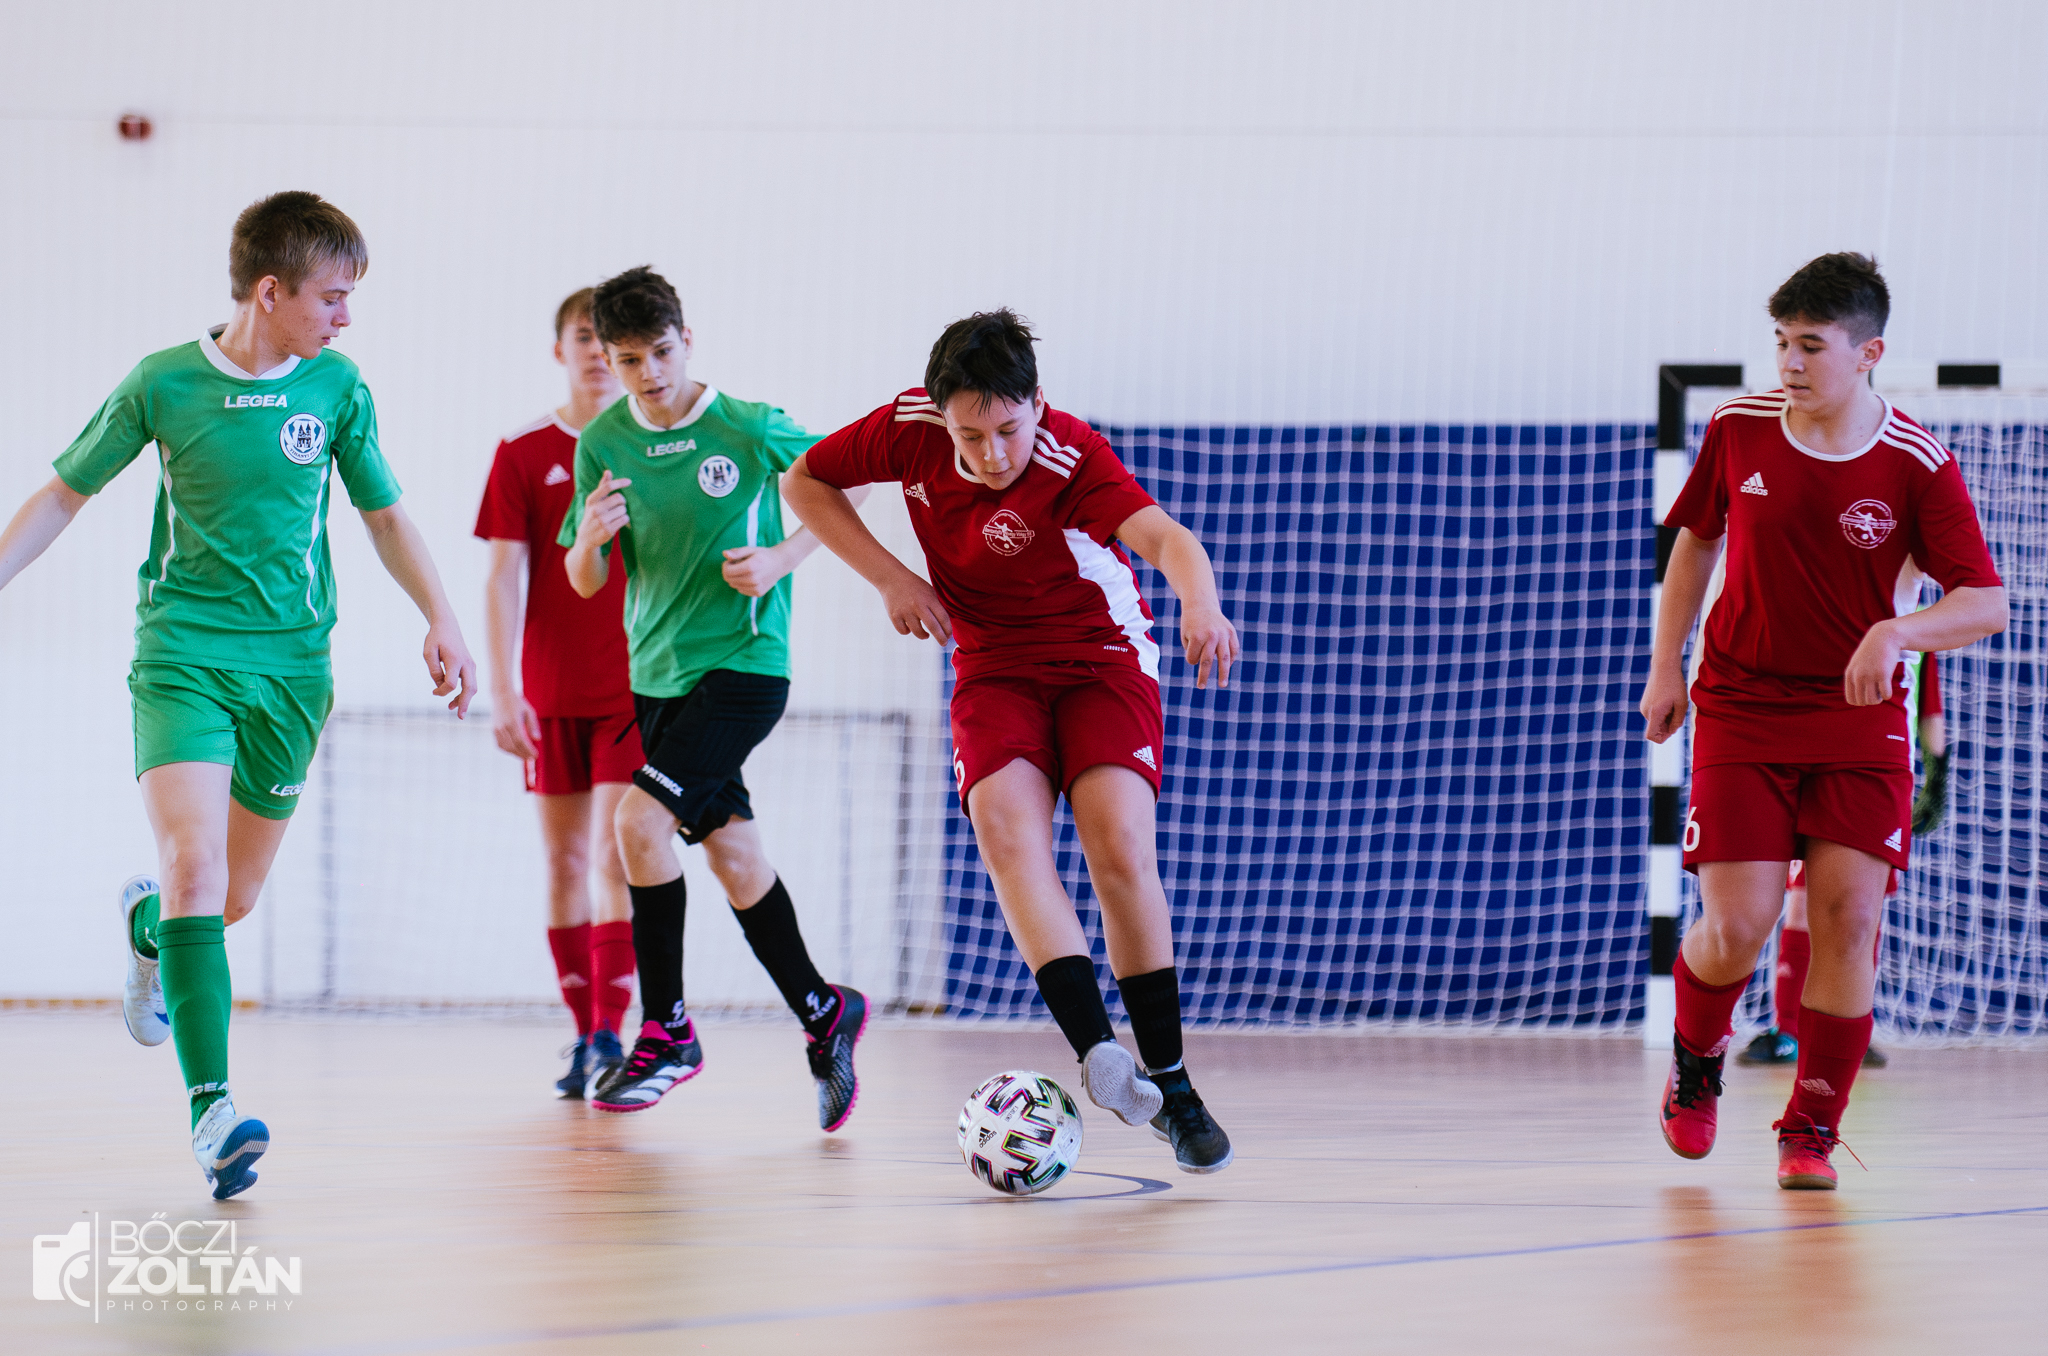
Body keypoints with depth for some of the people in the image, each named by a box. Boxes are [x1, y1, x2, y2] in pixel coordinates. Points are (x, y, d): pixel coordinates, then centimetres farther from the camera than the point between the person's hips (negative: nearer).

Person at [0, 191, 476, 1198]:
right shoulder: (164, 384, -4)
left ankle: (149, 926, 47)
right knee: (195, 861, -22)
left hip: (290, 662, 3)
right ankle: (210, 1102, -25)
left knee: (235, 897, 9)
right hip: (182, 653, -3)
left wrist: (440, 618, 2)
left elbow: (384, 514, 14)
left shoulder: (335, 386, 2)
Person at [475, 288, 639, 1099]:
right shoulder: (523, 455, 2)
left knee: (615, 854, -11)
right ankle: (584, 1036, 11)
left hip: (637, 690, -1)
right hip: (551, 693, 1)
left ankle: (611, 1032, -11)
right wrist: (502, 691, -9)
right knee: (564, 859, 4)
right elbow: (503, 579, -2)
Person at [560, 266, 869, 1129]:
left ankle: (667, 1029, -8)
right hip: (658, 671, 5)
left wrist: (782, 558, -10)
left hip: (744, 662, -5)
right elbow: (585, 584, 5)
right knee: (733, 855, 9)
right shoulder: (603, 444, 0)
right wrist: (590, 536, -17)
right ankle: (822, 1013, 26)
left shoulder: (750, 429, -10)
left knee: (641, 820, -19)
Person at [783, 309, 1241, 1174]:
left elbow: (1163, 535, -43)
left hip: (1103, 661, -2)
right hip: (994, 671, 3)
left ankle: (1169, 1082, -7)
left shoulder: (1073, 459, -25)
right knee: (1005, 826, -26)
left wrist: (1200, 602, -65)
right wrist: (889, 577, -9)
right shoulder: (910, 431, -13)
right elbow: (806, 482, 4)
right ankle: (1097, 1052, -38)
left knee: (1121, 848, -21)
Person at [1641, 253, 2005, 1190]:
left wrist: (1896, 630, -29)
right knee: (1738, 927, -8)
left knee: (1848, 915, -12)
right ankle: (1695, 1061, 24)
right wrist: (1666, 663, 10)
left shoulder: (1918, 467, -11)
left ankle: (1812, 1129, 2)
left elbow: (1986, 602, -10)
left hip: (1858, 717, -1)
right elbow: (1697, 540, 14)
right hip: (1740, 708, 1)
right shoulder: (1739, 429, -4)